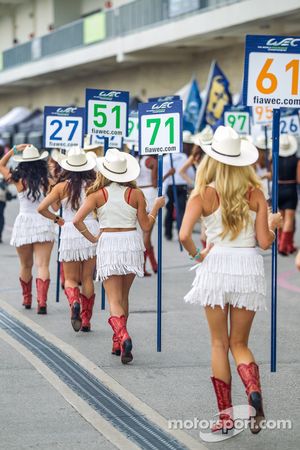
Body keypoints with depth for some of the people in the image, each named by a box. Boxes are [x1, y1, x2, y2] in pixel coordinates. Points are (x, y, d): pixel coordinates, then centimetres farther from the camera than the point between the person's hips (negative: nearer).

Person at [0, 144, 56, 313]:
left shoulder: (19, 181, -2)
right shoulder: (46, 182, -3)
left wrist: (14, 150, 10)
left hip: (24, 223, 1)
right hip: (43, 224, -1)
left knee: (26, 266, 17)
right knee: (43, 266, -5)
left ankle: (27, 299, 32)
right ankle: (42, 302, -19)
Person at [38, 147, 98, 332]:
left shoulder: (62, 187, -3)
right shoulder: (93, 185, -3)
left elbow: (42, 208, -7)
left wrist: (57, 219, 6)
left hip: (70, 234, -1)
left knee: (71, 279, 10)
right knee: (87, 279, 11)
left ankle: (74, 302, -21)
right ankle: (86, 320, 11)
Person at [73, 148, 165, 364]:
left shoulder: (98, 194, -4)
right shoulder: (136, 194, -2)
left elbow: (77, 220, -12)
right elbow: (146, 226, 4)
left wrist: (92, 238, 3)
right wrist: (156, 206, 18)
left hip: (108, 243, -2)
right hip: (131, 243, 2)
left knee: (114, 299, -3)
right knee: (123, 296, 18)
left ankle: (122, 337, -29)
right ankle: (118, 343, 25)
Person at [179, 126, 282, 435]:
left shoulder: (204, 194, -5)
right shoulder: (255, 193, 0)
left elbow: (184, 235, -16)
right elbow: (264, 242, -2)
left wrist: (197, 255, 2)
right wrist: (273, 225, 19)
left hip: (216, 266, -1)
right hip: (248, 268, 2)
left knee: (219, 344, 10)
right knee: (240, 343, 12)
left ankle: (225, 415, 9)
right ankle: (254, 390, -17)